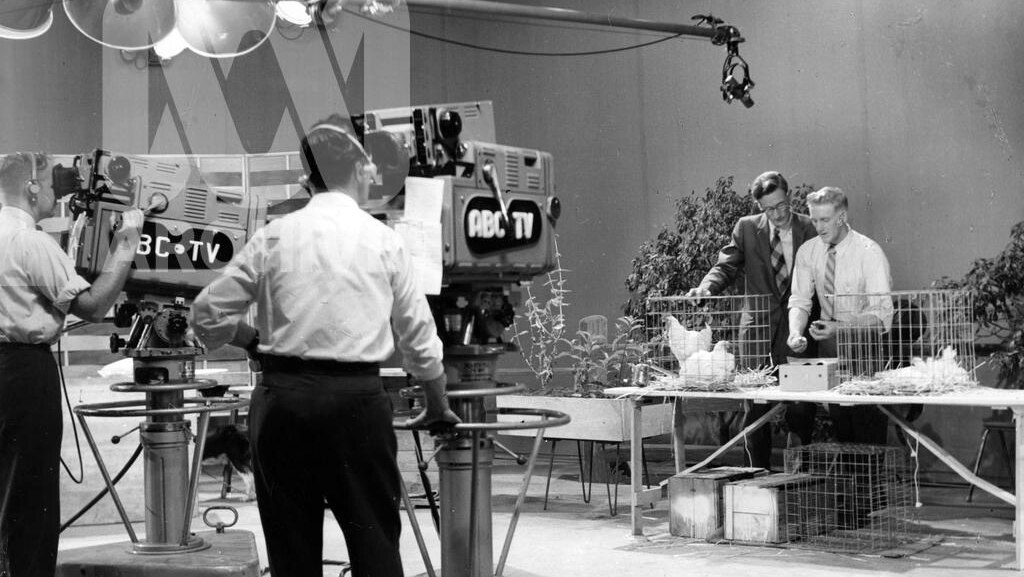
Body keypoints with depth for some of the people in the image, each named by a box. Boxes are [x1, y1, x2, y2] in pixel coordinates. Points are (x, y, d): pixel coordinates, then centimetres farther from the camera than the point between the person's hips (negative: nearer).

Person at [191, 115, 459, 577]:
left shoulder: (273, 236, 4)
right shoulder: (382, 240, 3)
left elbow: (207, 314, 3)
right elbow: (418, 335, 9)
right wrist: (437, 407, 23)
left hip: (284, 396, 2)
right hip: (357, 396, -1)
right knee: (375, 539, 2)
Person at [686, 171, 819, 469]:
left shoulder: (810, 229, 1)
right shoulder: (747, 228, 5)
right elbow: (726, 266, 4)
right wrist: (706, 287, -17)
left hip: (798, 332, -1)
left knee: (801, 409, -4)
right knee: (756, 409, 2)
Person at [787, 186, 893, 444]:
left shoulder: (869, 252, -15)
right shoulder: (808, 251, 0)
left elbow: (882, 316, -20)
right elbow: (799, 300, -1)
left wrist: (839, 328, -33)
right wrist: (795, 332, -21)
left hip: (865, 343, -5)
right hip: (828, 345, 5)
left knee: (868, 429, -8)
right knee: (839, 422, 8)